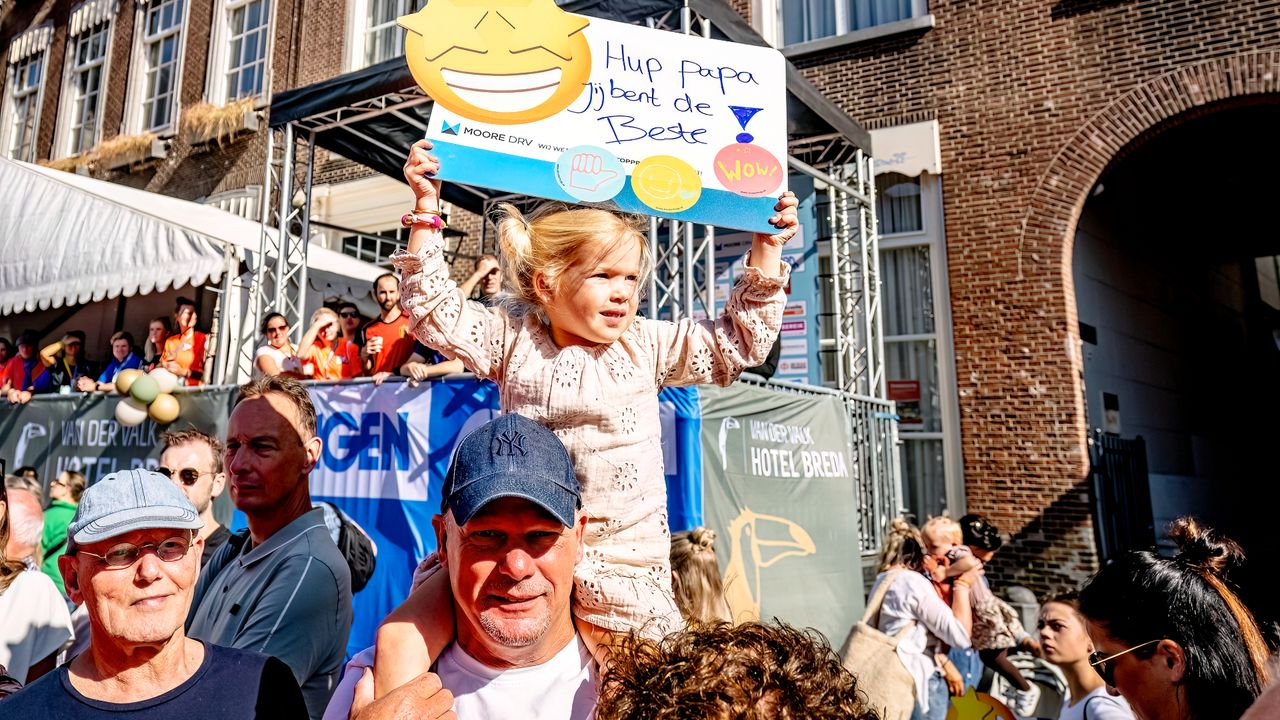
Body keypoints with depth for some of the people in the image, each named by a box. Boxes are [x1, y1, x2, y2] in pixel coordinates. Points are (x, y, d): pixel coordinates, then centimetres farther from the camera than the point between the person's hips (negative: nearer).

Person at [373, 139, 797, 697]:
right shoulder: (512, 339, 2)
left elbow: (739, 341, 6)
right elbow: (435, 311, -2)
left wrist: (766, 250, 3)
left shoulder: (648, 346, 5)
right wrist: (427, 209, -6)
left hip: (623, 553, 1)